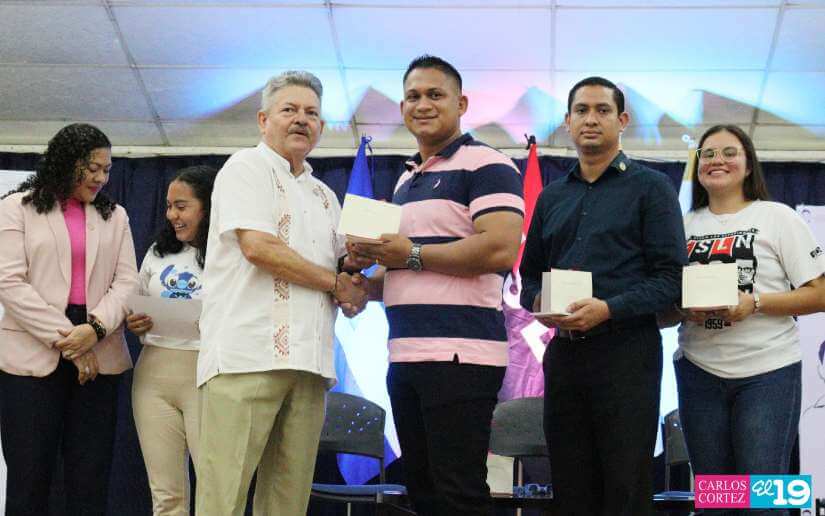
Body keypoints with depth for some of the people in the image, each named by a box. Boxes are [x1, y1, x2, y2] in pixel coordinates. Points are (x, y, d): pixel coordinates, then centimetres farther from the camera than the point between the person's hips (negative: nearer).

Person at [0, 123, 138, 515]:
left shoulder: (115, 216, 16)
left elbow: (127, 282, 6)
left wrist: (95, 329, -14)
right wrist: (67, 340, -12)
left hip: (98, 357, 3)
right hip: (32, 355, -3)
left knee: (90, 477, 2)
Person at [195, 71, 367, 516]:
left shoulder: (324, 196, 25)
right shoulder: (246, 168, 4)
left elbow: (342, 266, 27)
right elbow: (257, 246, -10)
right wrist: (336, 283, -2)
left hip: (308, 362, 7)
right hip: (248, 354, -7)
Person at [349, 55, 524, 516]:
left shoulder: (486, 164, -5)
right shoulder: (406, 181, 22)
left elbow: (501, 249, -20)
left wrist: (412, 254, -12)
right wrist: (367, 281, 7)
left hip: (460, 355, -9)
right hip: (405, 356, 9)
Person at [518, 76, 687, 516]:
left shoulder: (650, 187, 1)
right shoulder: (552, 197, 17)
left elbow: (670, 278, -7)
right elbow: (529, 276, 19)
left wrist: (608, 309, -20)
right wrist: (538, 304, -4)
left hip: (625, 352, -5)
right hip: (563, 353, 5)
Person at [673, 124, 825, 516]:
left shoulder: (778, 218, -2)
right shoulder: (685, 225, 9)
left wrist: (754, 303, -18)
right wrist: (685, 309, -9)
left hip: (767, 372, -4)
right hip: (699, 373, 4)